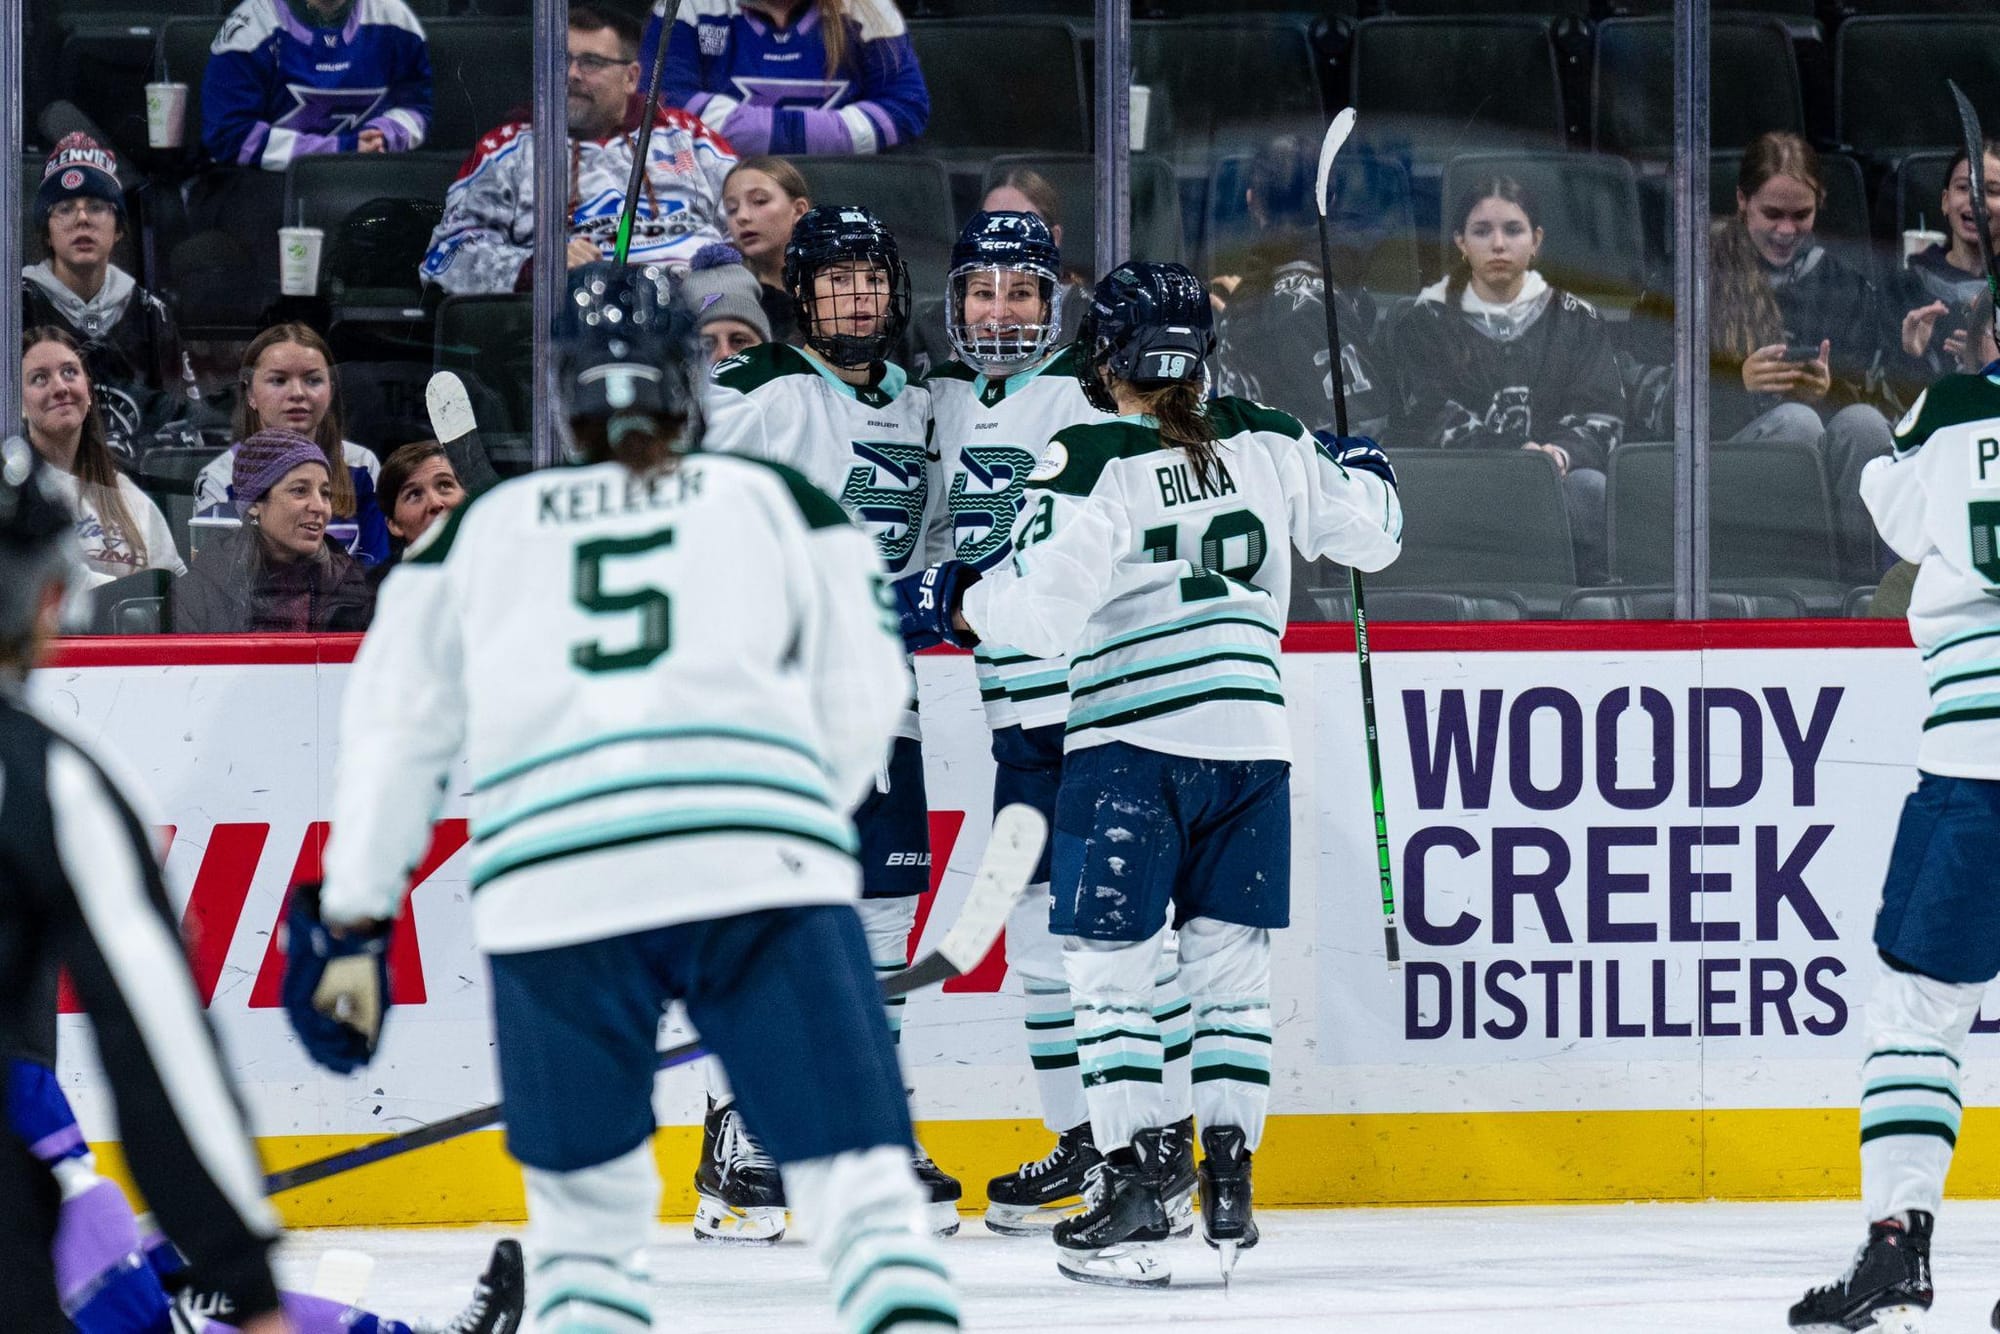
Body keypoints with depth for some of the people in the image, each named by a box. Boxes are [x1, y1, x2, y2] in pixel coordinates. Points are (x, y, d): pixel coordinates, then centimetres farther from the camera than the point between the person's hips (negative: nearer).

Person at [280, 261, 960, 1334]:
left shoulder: (476, 531, 25)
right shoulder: (782, 502, 21)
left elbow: (393, 732, 22)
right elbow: (860, 703, 16)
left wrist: (352, 924, 26)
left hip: (550, 882, 1)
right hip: (758, 863, -1)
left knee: (585, 1206, 17)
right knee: (856, 1169, -4)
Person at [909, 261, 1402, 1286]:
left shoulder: (1087, 461, -11)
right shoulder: (1267, 444, 4)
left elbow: (1044, 611, -18)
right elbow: (1366, 532, 15)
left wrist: (956, 600, -2)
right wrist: (1365, 472, 36)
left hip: (1132, 741, -5)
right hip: (1252, 737, 5)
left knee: (1106, 966, 2)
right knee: (1229, 965, 12)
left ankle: (1131, 1189, -4)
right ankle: (1228, 1188, 9)